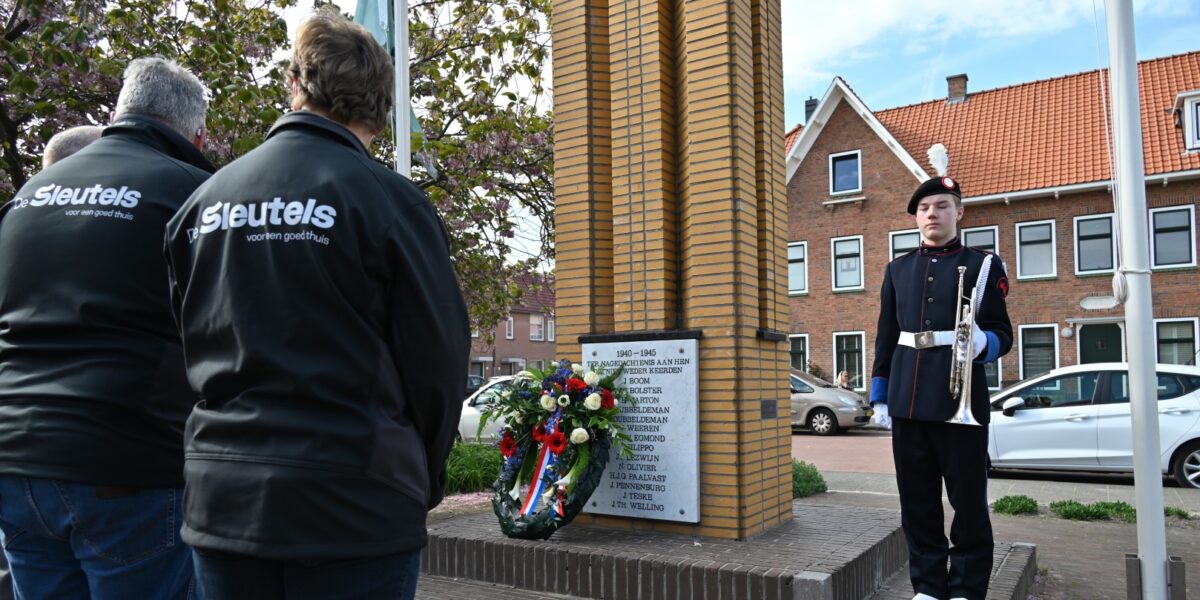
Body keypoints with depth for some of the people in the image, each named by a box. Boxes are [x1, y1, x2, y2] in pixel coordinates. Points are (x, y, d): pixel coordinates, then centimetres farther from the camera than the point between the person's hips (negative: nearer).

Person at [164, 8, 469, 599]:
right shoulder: (386, 197, -11)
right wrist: (421, 479, 6)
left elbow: (194, 347, 10)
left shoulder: (203, 201, 5)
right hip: (354, 506, -4)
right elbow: (438, 356, -10)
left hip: (223, 499, 5)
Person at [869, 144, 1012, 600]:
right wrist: (879, 397, 8)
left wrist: (981, 344, -23)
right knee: (917, 500, 9)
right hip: (907, 400, 4)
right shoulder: (898, 269, 13)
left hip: (960, 399, -3)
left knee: (968, 500, 3)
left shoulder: (984, 264, 4)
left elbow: (1001, 333, 0)